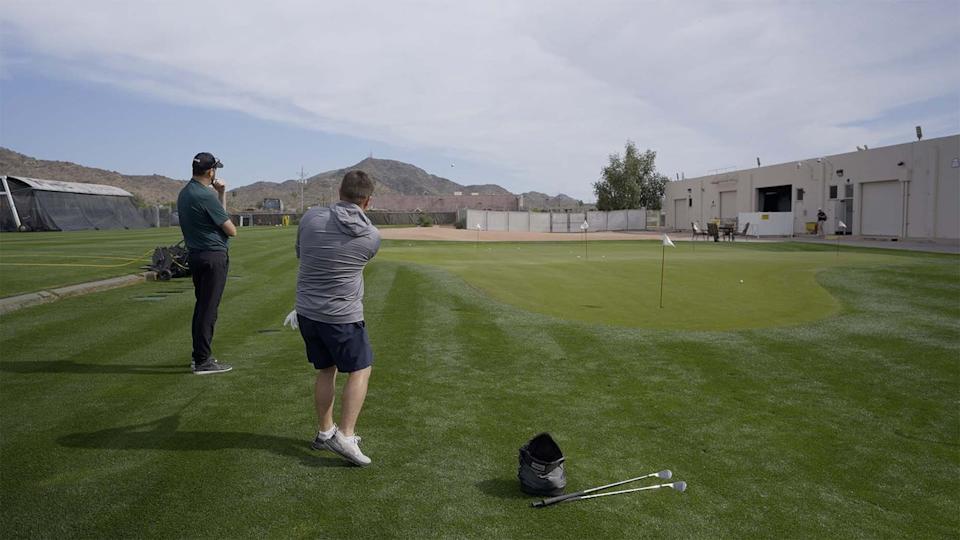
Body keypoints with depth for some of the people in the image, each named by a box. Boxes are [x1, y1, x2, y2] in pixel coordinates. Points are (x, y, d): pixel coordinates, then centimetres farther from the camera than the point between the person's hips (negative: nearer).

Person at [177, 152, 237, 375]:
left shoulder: (184, 193, 11)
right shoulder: (205, 196, -17)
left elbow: (218, 214, 19)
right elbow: (231, 230, -12)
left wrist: (221, 193, 11)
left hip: (195, 255, 10)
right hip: (214, 257, -10)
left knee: (202, 305, 17)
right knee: (208, 308, -4)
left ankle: (199, 356, 25)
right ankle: (203, 361, 1)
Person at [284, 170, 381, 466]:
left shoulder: (310, 218, -6)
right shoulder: (372, 237, -9)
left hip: (307, 311, 4)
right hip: (342, 316, -4)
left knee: (326, 370, 18)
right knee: (360, 369, 10)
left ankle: (324, 432, 27)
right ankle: (344, 434, 0)